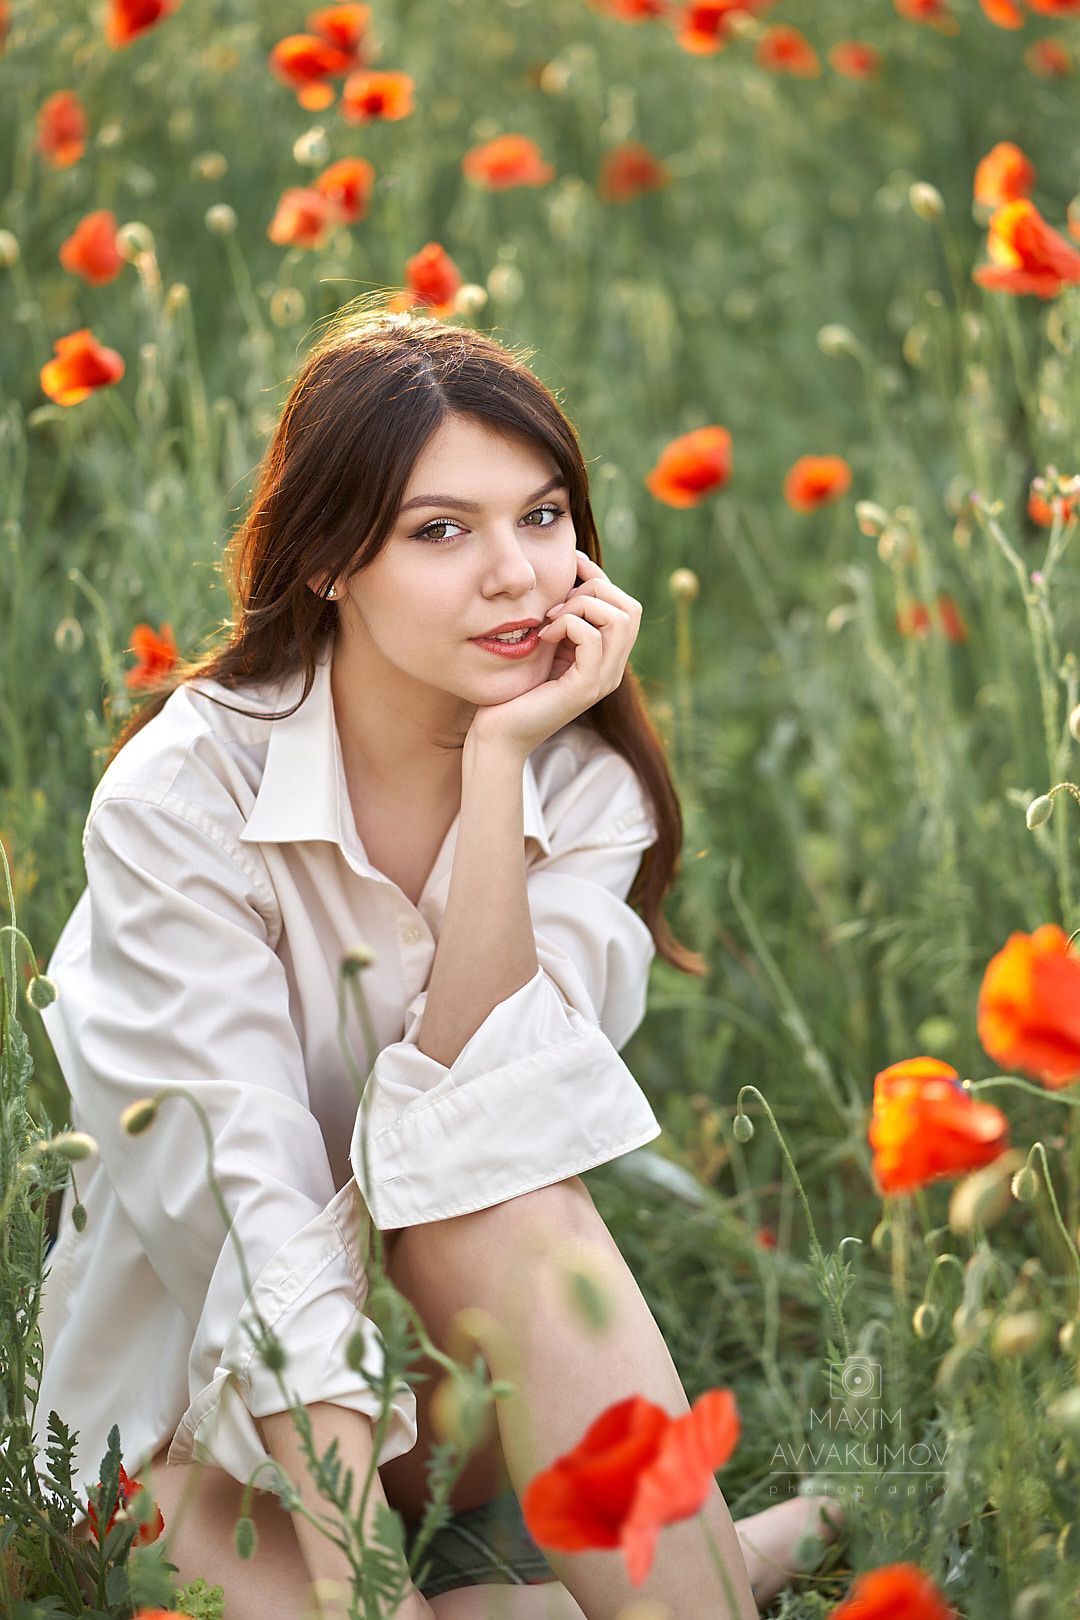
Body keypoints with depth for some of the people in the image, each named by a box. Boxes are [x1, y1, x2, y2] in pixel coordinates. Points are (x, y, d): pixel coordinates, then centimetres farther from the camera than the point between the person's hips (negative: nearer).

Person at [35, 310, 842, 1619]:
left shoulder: (586, 781, -7)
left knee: (509, 1197, -32)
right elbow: (246, 1186, -26)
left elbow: (495, 1123, -22)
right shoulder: (184, 791, -18)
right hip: (193, 1377, -2)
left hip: (470, 1341, 2)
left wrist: (498, 764, -27)